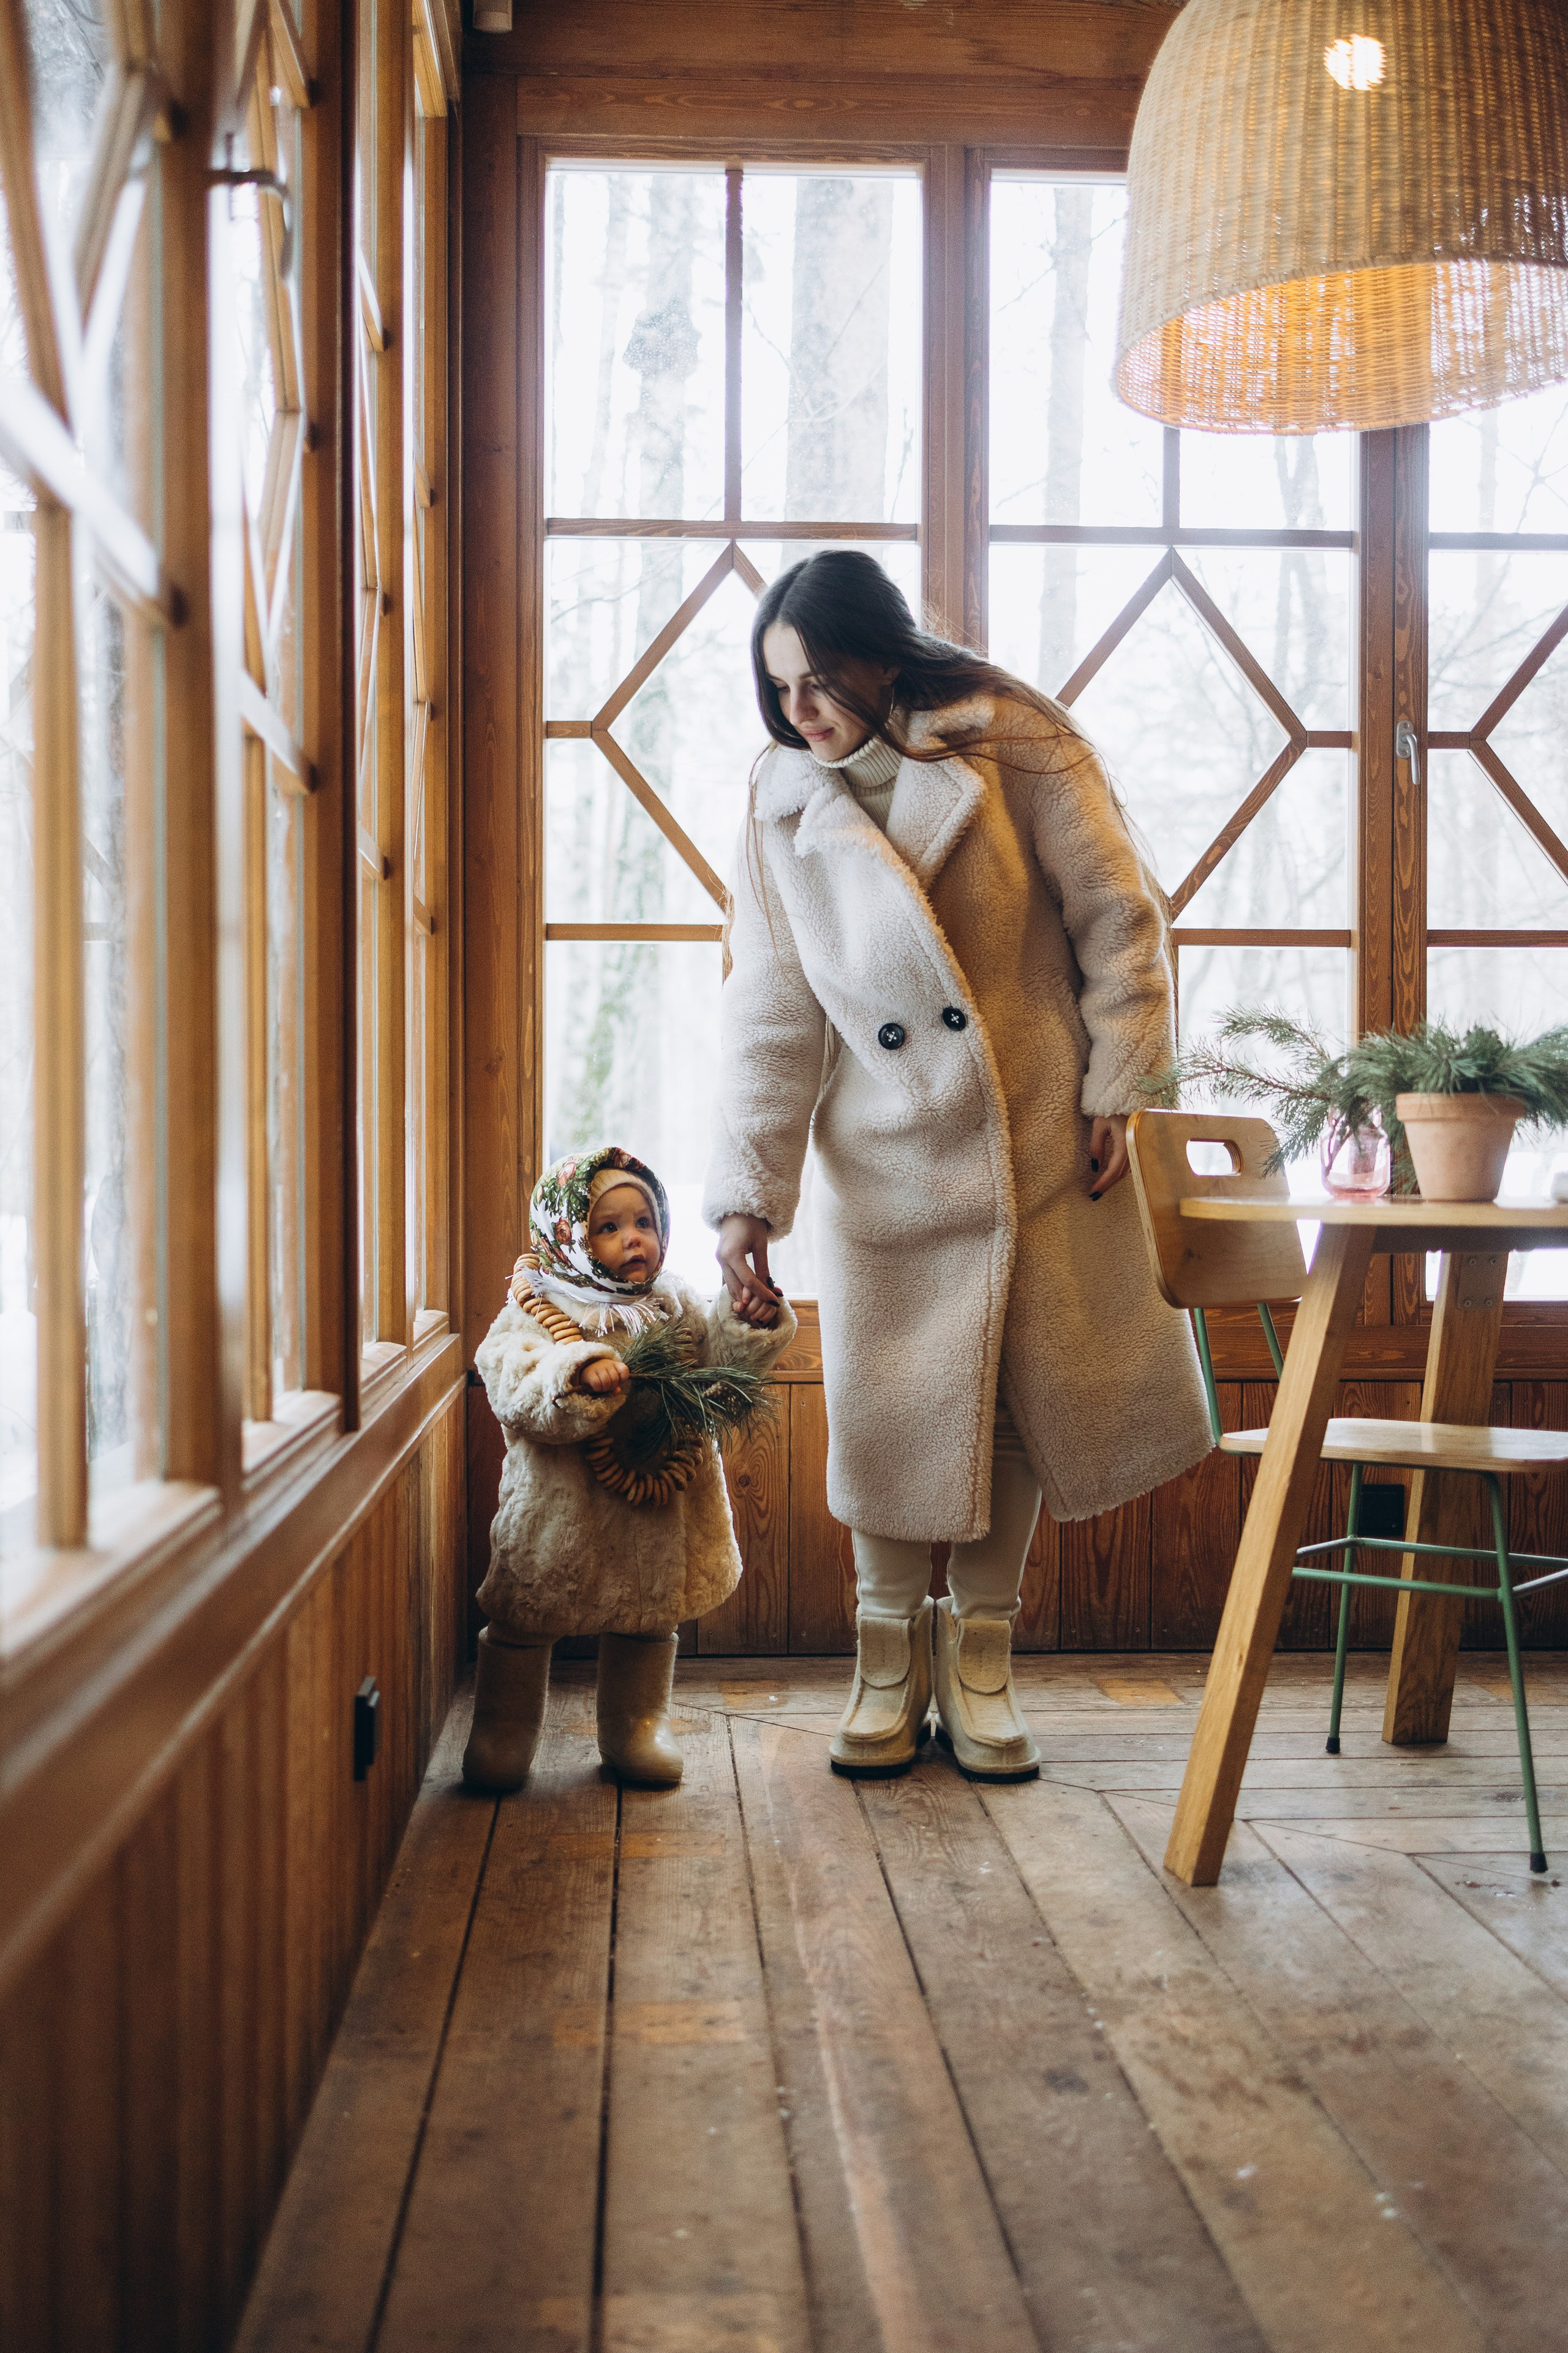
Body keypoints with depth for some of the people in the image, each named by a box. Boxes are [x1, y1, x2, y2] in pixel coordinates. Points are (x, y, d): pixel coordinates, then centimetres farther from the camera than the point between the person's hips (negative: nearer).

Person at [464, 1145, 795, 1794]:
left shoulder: (676, 1305, 5)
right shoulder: (538, 1311, -10)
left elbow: (720, 1359, 3)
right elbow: (512, 1388, -24)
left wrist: (749, 1322, -14)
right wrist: (581, 1374, -38)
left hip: (657, 1509, 4)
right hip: (560, 1509, -4)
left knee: (649, 1618, 16)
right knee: (524, 1617, 7)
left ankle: (637, 1728, 34)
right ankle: (502, 1731, 24)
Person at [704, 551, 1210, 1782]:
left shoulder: (1012, 743, -8)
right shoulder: (785, 808, -1)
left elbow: (1118, 915, -4)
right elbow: (769, 1019, -3)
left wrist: (1115, 1090, -8)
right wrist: (746, 1198, -9)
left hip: (1044, 1139, -1)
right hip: (885, 1154, 1)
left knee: (1023, 1394, 5)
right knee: (890, 1402, 1)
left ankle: (980, 1659, 21)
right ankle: (891, 1664, 19)